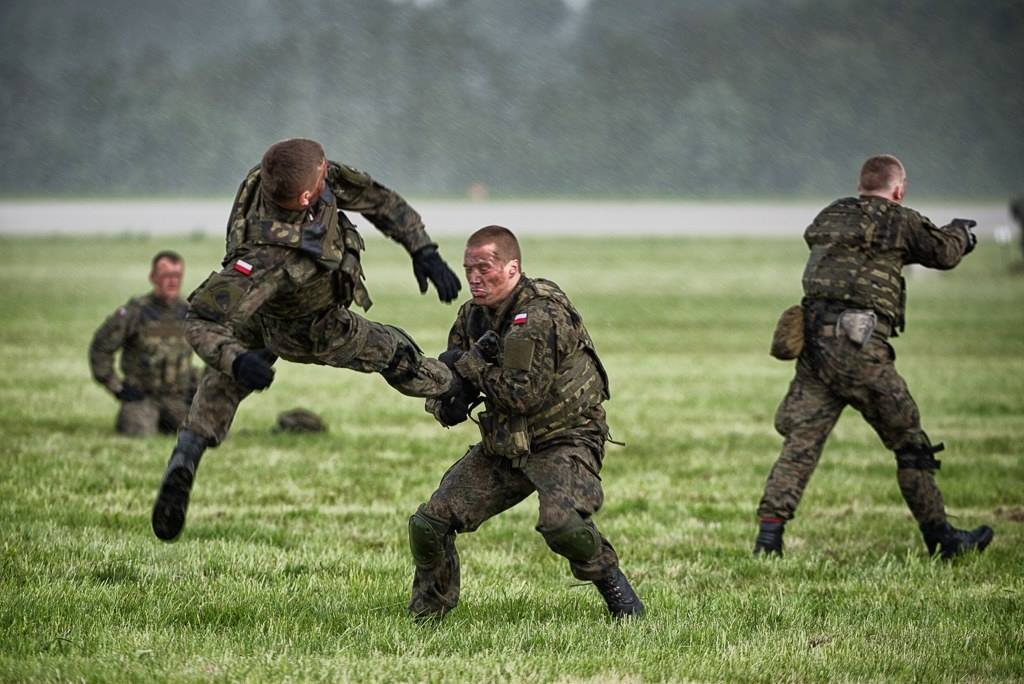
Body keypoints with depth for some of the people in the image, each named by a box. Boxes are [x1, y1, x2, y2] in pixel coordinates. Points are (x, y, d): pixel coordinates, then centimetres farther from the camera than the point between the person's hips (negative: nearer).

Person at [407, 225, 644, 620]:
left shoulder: (541, 315, -21)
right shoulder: (473, 316, 5)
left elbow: (524, 395, -27)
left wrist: (469, 365, -17)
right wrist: (447, 404, -14)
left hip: (564, 439, -8)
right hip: (503, 445, 8)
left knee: (560, 520, -35)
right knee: (428, 523, -1)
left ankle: (610, 581, -7)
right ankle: (428, 613, 22)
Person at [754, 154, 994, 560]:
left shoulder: (829, 217, 17)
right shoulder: (899, 221, 0)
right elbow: (945, 253, 13)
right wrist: (959, 231, 37)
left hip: (813, 342, 5)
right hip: (858, 348, -5)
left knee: (801, 442, 5)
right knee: (910, 443, 7)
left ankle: (768, 535, -6)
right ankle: (941, 537, 13)